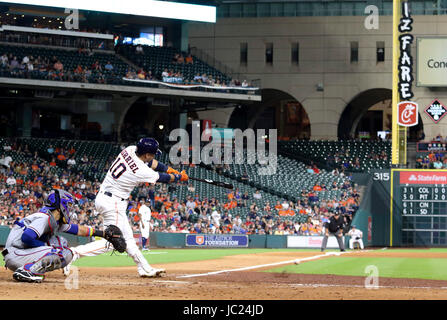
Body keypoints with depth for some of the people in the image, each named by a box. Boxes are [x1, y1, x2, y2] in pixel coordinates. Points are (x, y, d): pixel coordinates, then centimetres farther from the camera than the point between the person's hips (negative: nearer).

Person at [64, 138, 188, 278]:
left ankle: (145, 268, 22)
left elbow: (150, 163, 14)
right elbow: (163, 178, -5)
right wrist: (179, 177, 13)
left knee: (127, 237, 14)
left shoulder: (130, 150, -3)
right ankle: (74, 253, -18)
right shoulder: (141, 171, -22)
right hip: (113, 203, -10)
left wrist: (170, 170, 10)